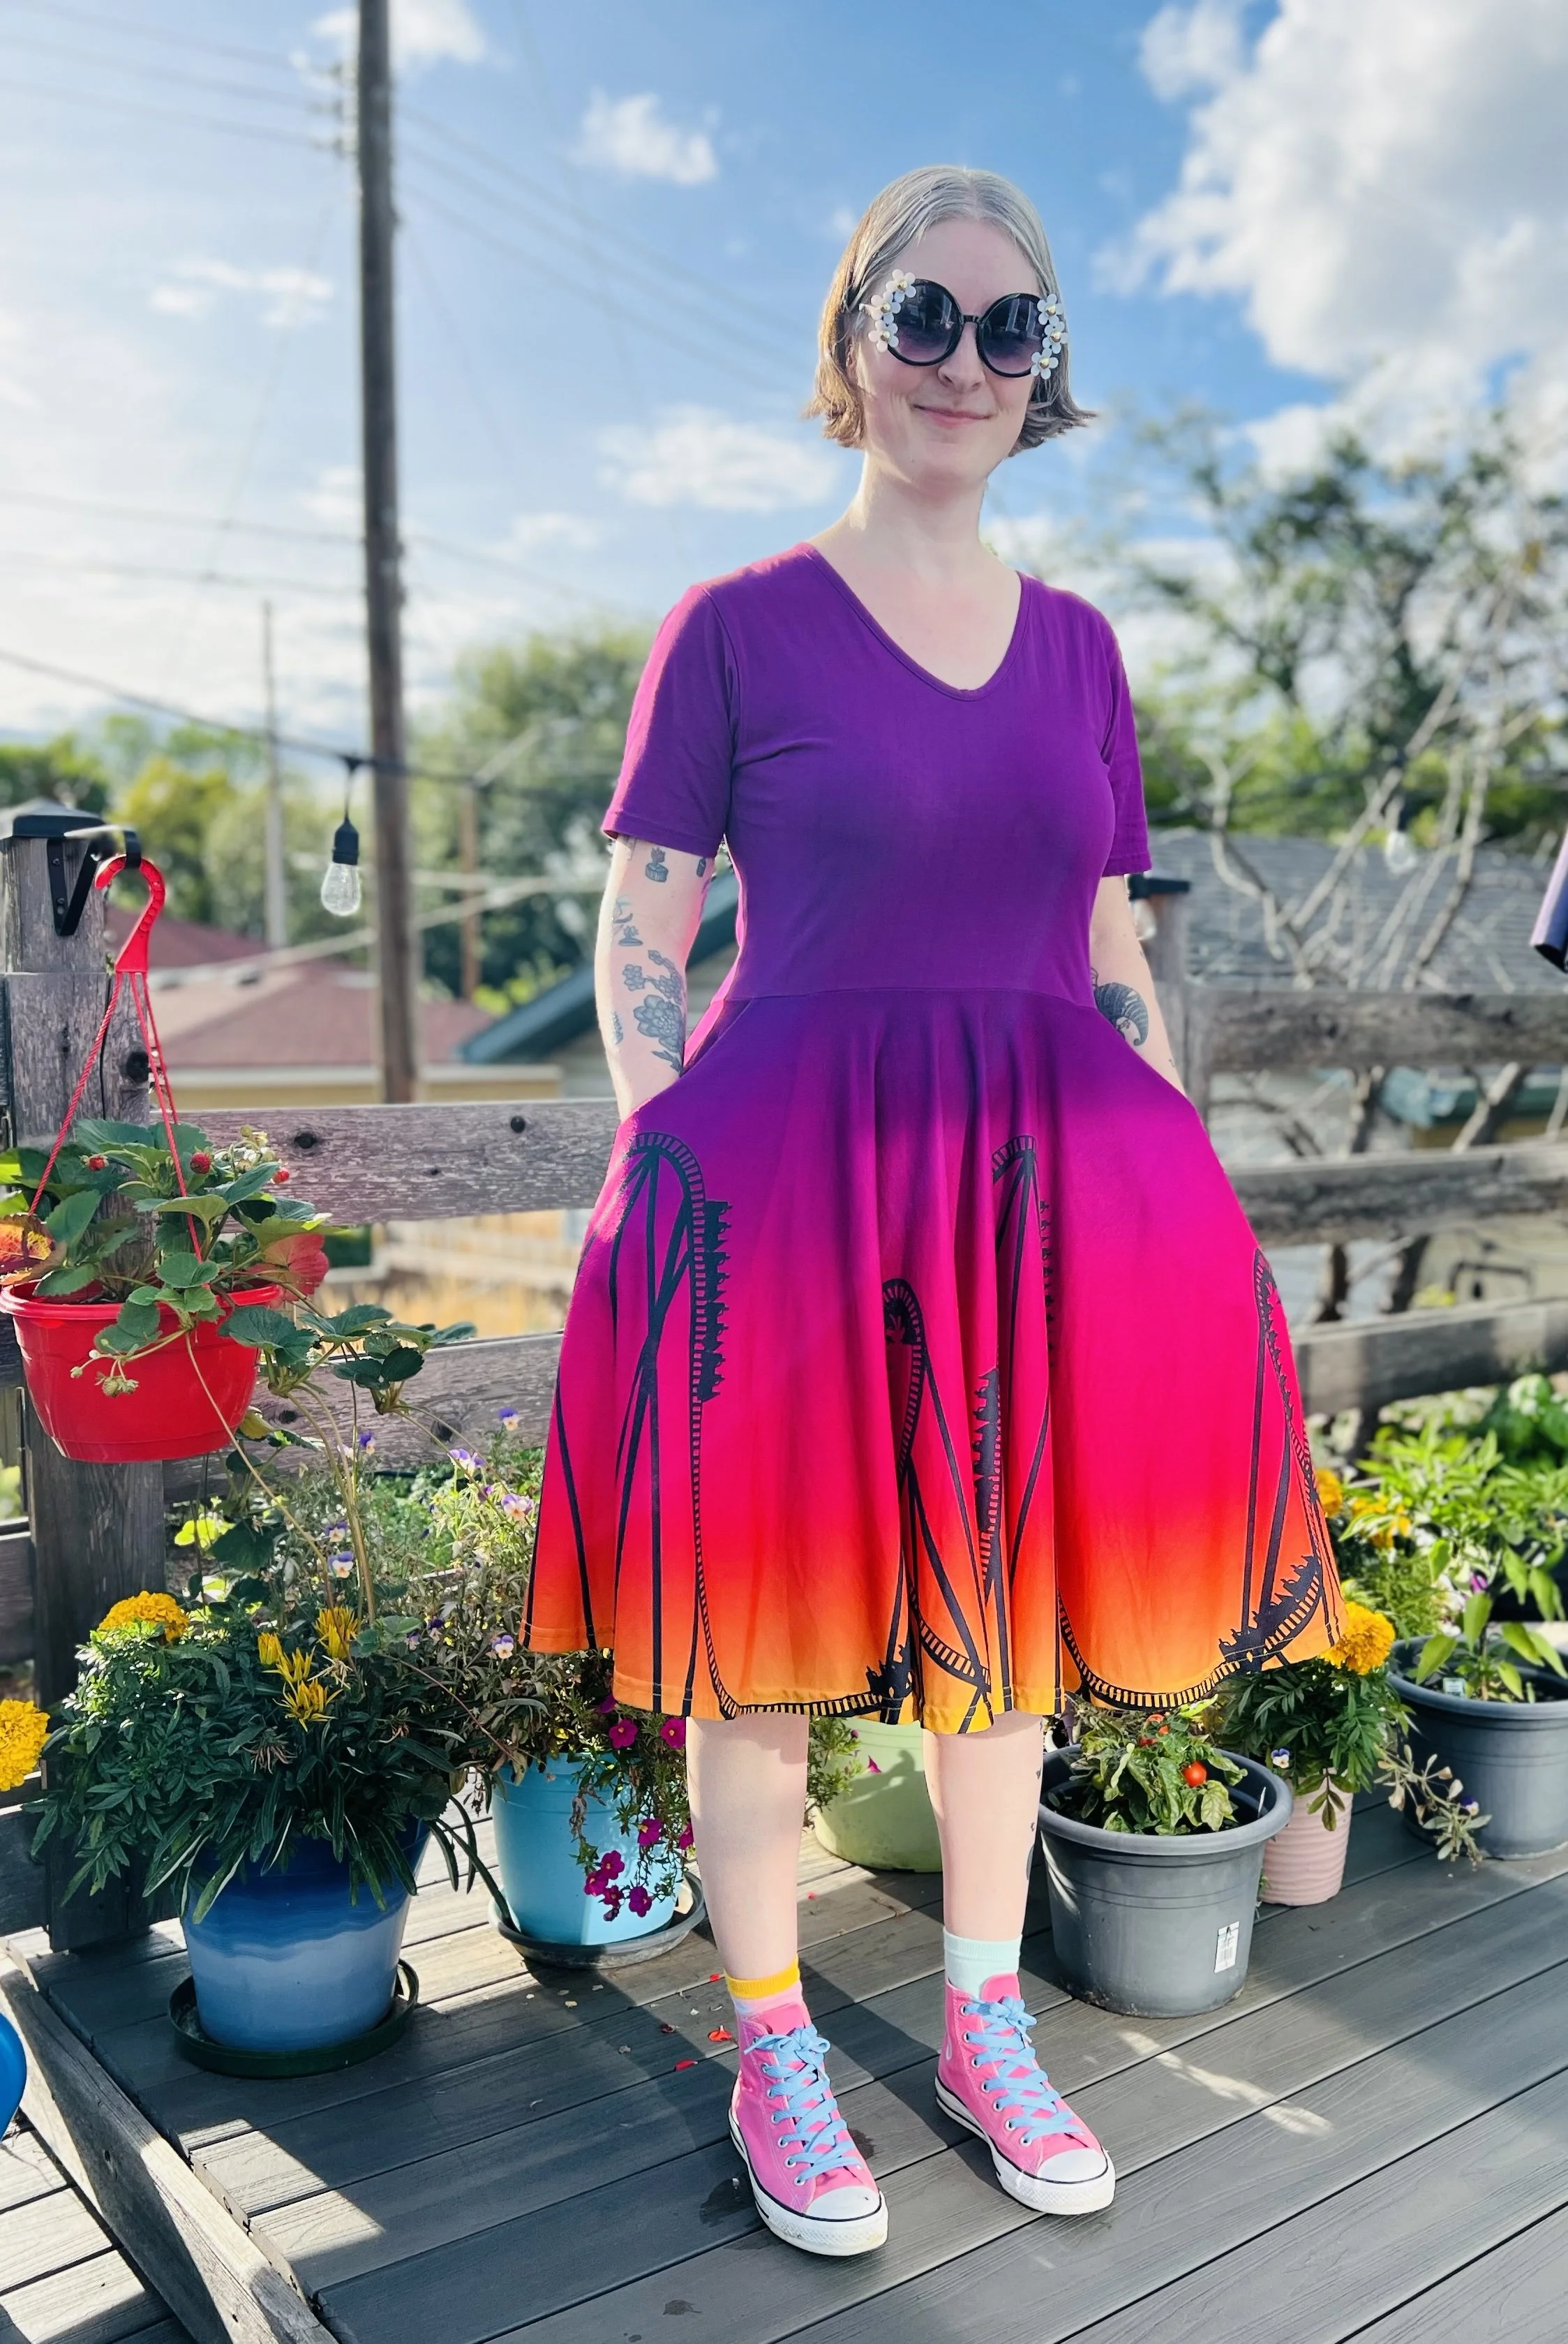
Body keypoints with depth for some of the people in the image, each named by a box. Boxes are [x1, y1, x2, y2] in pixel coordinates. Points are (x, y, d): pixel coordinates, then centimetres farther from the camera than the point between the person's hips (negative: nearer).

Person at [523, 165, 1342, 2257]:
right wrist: (677, 1178, -12)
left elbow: (1114, 954, 15)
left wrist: (1176, 1191, 10)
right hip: (785, 1179, -4)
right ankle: (776, 2060, 29)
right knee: (771, 1619, 6)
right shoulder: (739, 629, 0)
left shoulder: (1079, 647, 13)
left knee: (1002, 1614, 15)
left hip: (1046, 1188, 5)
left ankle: (988, 2032, 36)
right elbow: (638, 941, -1)